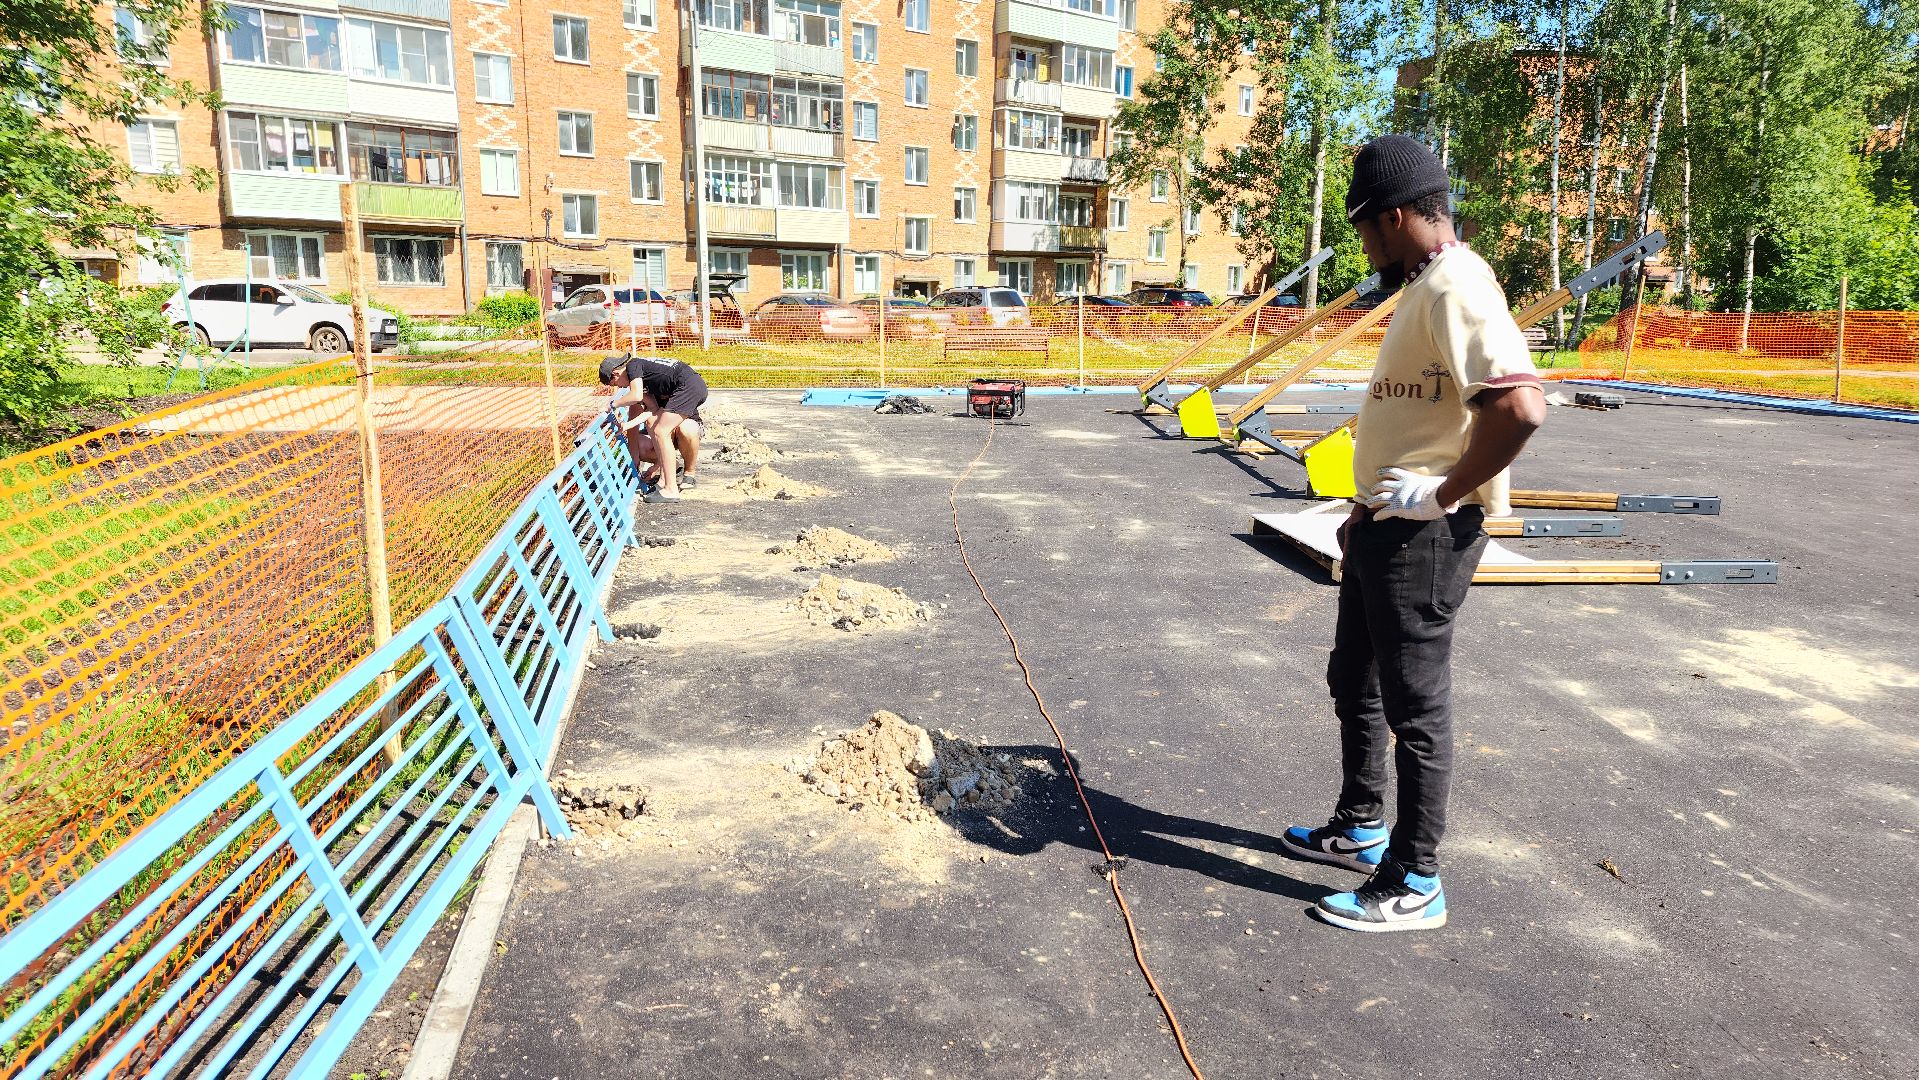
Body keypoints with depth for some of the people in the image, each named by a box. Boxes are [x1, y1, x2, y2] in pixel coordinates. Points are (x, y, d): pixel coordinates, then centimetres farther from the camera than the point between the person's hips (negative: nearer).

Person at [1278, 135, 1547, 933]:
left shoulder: (1456, 287, -18)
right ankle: (1361, 828, 40)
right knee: (1354, 682, 22)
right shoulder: (1423, 287, 14)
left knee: (1415, 705, 1)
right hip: (1386, 529, 11)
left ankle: (1414, 884, 17)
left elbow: (1520, 407, -32)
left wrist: (1443, 493, -23)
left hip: (1424, 537, -11)